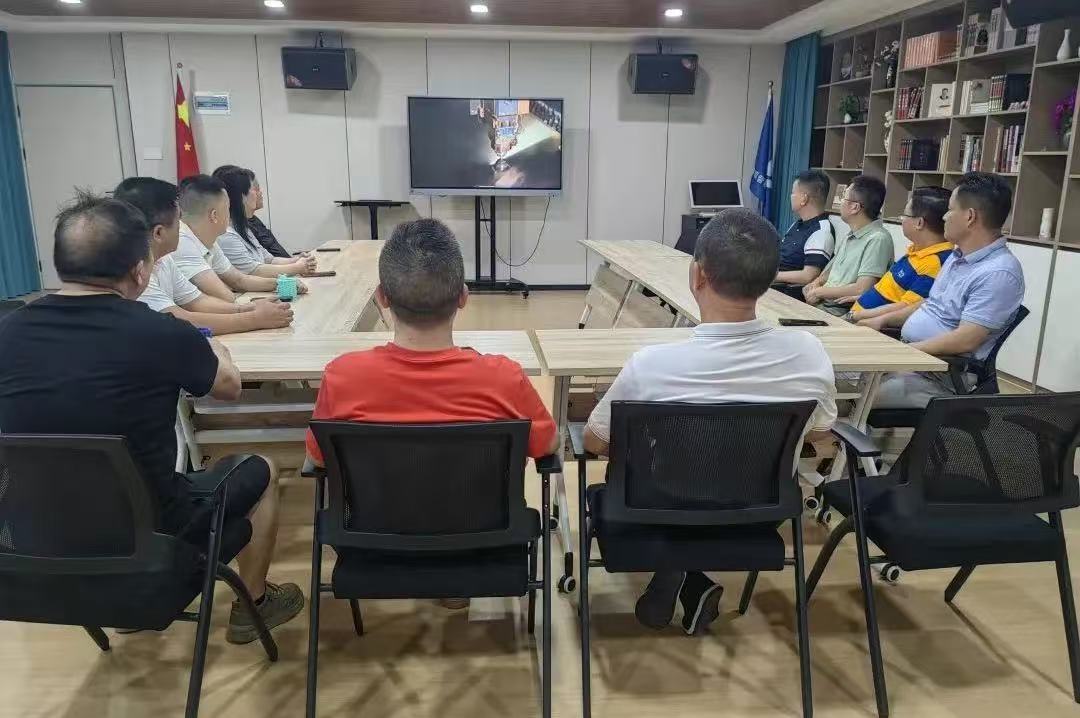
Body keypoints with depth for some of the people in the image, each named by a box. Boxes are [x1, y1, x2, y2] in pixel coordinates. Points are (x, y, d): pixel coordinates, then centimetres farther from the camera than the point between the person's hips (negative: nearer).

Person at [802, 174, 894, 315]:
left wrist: (819, 292, -9)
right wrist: (817, 283, 6)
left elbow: (861, 290, -19)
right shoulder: (851, 236, 18)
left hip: (841, 314, -8)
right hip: (819, 304, 8)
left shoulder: (878, 239, -12)